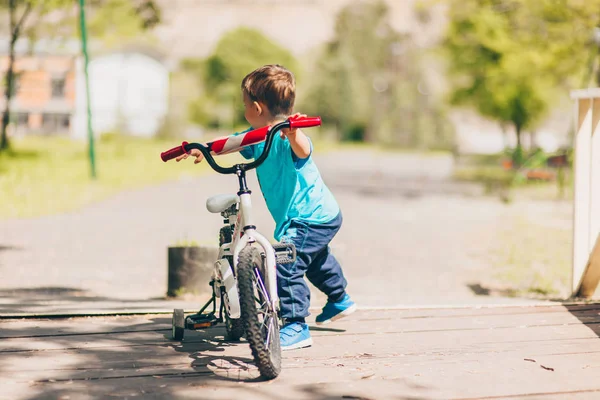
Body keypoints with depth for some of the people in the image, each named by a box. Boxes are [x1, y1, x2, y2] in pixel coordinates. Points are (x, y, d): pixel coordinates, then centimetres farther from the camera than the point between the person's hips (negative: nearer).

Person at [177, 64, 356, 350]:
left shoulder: (287, 136, -25)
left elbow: (302, 151, -45)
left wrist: (293, 133, -64)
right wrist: (201, 150, 2)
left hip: (311, 217, -11)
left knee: (286, 265, -20)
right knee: (314, 257, 33)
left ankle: (295, 326, -12)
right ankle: (340, 300, 54)